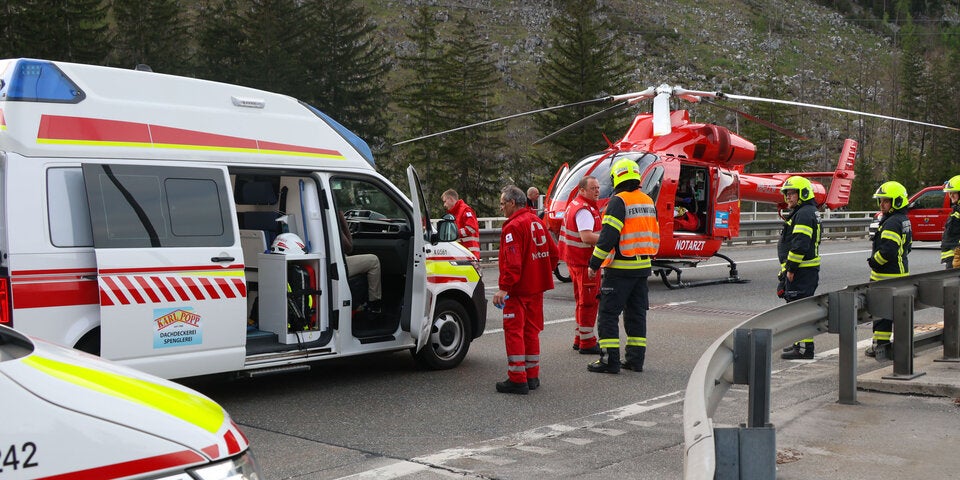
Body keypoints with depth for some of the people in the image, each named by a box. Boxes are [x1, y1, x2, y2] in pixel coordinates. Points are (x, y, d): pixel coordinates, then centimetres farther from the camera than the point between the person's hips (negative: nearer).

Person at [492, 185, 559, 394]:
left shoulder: (513, 227, -16)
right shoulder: (537, 222, 12)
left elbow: (512, 262, -24)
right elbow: (553, 253, 16)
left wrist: (504, 288, -23)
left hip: (518, 290, -9)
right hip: (536, 288, 9)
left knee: (514, 331, -3)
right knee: (531, 330, 15)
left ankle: (517, 379, -3)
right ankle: (532, 376, 21)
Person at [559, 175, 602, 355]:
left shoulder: (575, 205, 15)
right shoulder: (584, 210, -19)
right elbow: (587, 237, -30)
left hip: (576, 259, 11)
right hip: (584, 261, -11)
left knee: (583, 301, 18)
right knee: (589, 301, -5)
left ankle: (580, 338, 27)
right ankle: (587, 343, -1)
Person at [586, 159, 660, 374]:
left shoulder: (619, 201, -13)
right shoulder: (648, 202, 12)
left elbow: (608, 235, -19)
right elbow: (654, 235, 17)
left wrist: (594, 263, -14)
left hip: (620, 268, -8)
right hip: (643, 267, 8)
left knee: (608, 313, -1)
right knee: (636, 313, 13)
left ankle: (610, 360, -3)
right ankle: (636, 358, 15)